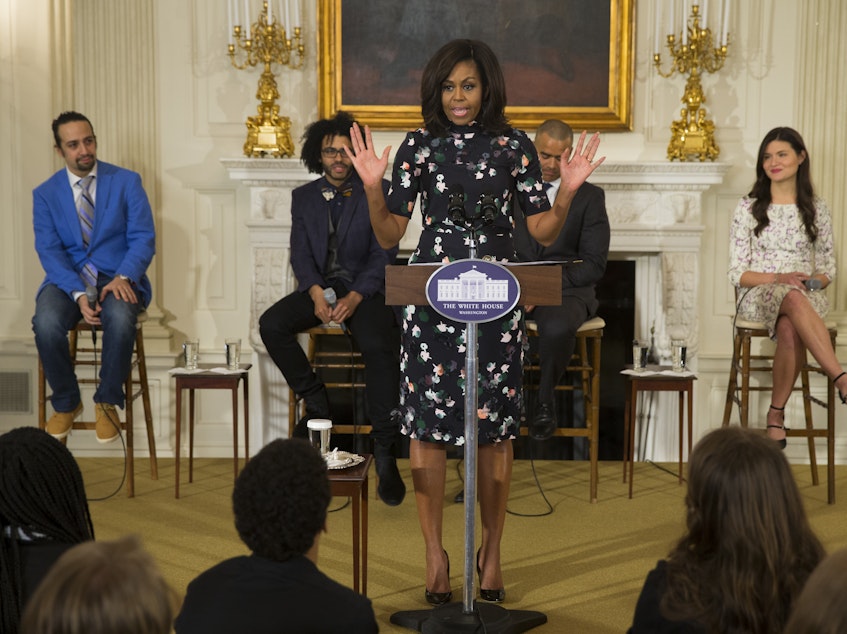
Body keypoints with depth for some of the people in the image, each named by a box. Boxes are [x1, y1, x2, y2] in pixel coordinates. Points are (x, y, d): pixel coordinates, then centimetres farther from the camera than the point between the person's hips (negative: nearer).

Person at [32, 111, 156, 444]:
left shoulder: (127, 182, 2)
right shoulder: (45, 193, 5)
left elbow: (143, 238, -3)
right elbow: (49, 251, -3)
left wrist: (123, 277, -23)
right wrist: (78, 294, -21)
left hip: (117, 277, -1)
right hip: (68, 279, 1)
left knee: (120, 320, -36)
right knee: (46, 324, -31)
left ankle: (107, 402, -12)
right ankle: (66, 403, -5)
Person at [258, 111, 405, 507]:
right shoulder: (304, 197, 14)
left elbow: (383, 254, -4)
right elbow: (300, 253, 6)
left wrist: (353, 298, -18)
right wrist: (317, 293, -15)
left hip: (364, 288, -4)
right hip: (319, 287, 4)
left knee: (380, 347, -32)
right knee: (271, 325, -23)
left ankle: (385, 453, -26)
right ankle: (316, 403, -6)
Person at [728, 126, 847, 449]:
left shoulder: (816, 209, 11)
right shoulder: (748, 208, 6)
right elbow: (737, 273, 1)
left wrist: (814, 281, -10)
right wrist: (778, 278, -15)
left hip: (806, 297, 1)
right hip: (757, 297, -1)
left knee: (789, 329, -38)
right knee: (793, 298, -40)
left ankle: (776, 413, -26)